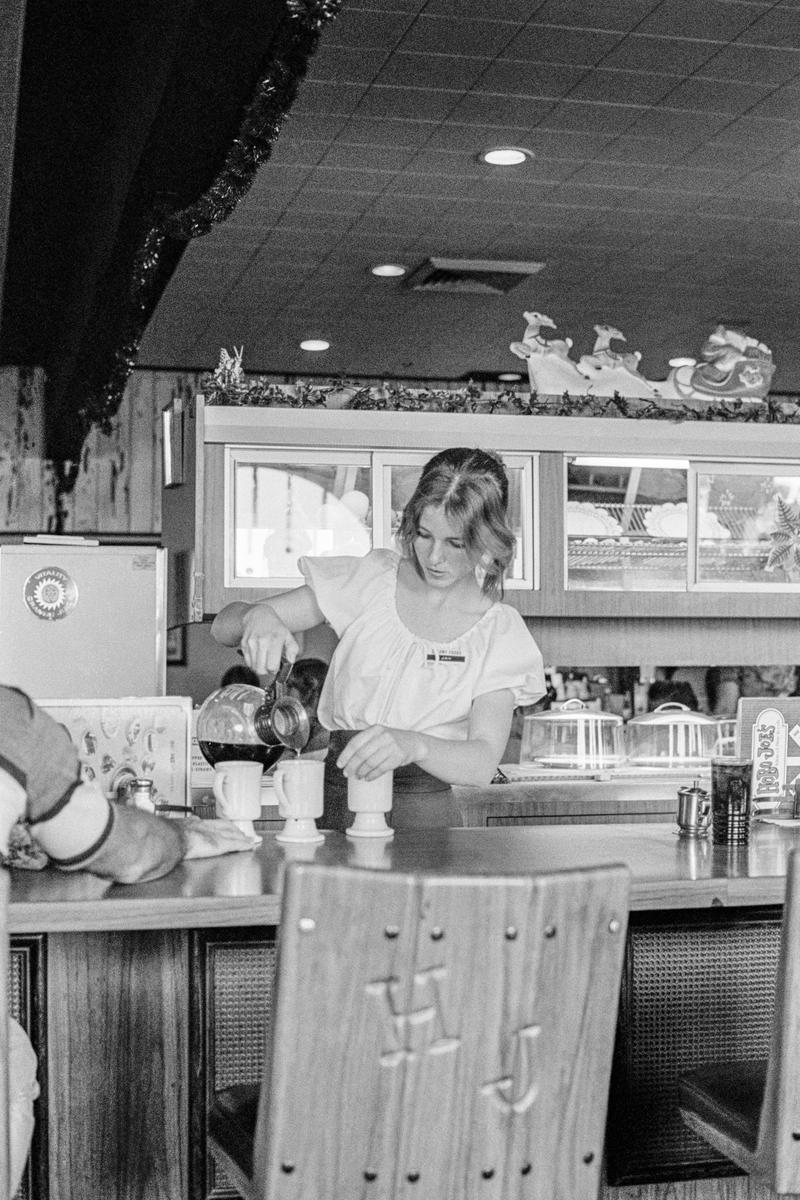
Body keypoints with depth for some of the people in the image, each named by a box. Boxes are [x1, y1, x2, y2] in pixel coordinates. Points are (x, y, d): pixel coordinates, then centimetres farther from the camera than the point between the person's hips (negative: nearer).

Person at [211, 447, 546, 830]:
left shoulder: (499, 633, 2)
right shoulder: (369, 581, 6)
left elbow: (483, 764, -11)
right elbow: (223, 626, 5)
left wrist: (413, 745, -32)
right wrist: (258, 617, -20)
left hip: (421, 815, -1)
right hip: (332, 802, 2)